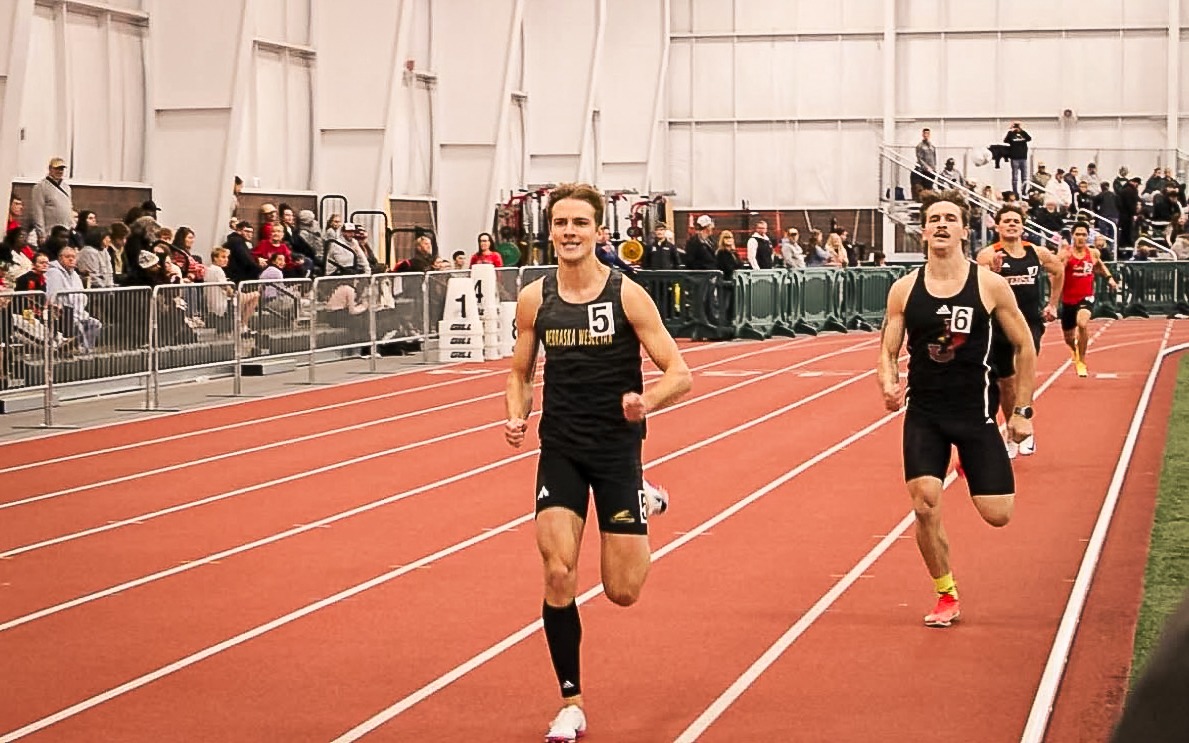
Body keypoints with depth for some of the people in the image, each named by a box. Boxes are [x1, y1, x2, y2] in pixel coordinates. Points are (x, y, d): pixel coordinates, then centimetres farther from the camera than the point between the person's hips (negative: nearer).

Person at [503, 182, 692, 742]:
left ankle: (645, 504, 37)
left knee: (622, 591, 3)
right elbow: (520, 374, 11)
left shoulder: (627, 295, -11)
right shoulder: (534, 299, -2)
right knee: (558, 575, -10)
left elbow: (680, 375, -9)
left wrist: (647, 401, -30)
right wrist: (516, 416, -9)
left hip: (617, 449, -2)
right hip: (560, 449, 2)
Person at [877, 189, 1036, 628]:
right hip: (923, 413, 1)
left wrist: (1023, 411, 1)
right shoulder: (904, 290, -2)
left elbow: (1024, 347, 2)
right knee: (925, 506, -12)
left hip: (975, 411, -1)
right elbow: (888, 351, 5)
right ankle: (946, 596, 10)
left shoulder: (990, 286, -7)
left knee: (997, 515, -2)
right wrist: (888, 384, -17)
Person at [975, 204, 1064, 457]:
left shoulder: (1038, 253, 3)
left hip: (1030, 321, 0)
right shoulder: (988, 255, -7)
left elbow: (1058, 271, 23)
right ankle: (1011, 435, 26)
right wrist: (993, 272, -32)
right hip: (1000, 324, 0)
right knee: (1005, 382, 10)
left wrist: (1052, 304, 21)